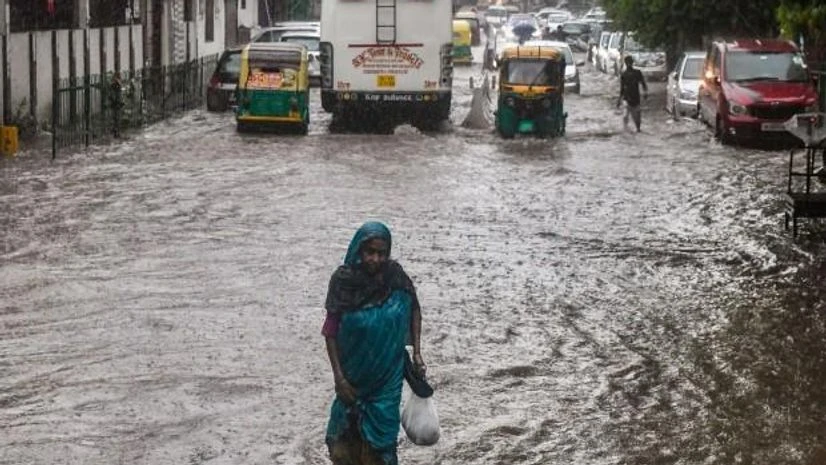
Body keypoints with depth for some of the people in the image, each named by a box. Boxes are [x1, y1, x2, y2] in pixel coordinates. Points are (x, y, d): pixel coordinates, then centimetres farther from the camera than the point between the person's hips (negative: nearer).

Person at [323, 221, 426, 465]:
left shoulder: (396, 278, -12)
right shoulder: (343, 281, -16)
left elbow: (414, 309, 6)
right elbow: (330, 332, -10)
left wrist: (416, 353, 0)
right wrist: (338, 376, -12)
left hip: (387, 375, 0)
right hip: (354, 374, 0)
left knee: (380, 436, 4)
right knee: (347, 436, 14)